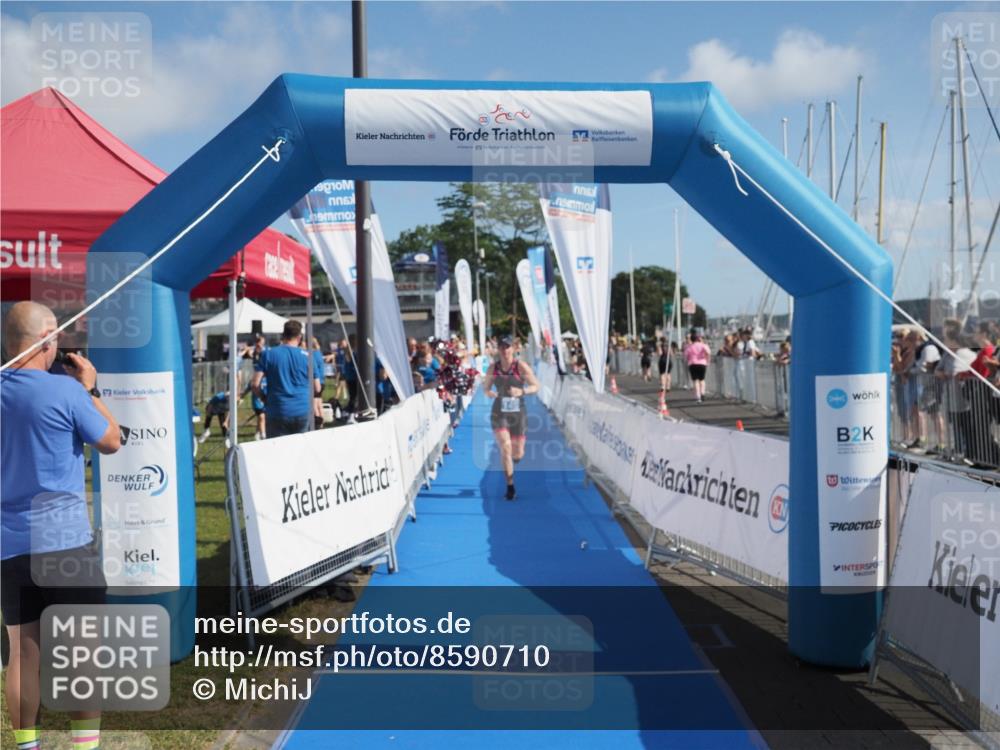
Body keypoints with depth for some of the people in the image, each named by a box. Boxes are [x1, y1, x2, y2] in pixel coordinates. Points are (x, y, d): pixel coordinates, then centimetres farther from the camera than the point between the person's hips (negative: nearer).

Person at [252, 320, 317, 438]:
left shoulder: (268, 354, -1)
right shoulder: (307, 356, 2)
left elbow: (255, 384, -7)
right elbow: (317, 387, 5)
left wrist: (264, 399, 11)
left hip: (278, 412, -1)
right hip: (302, 412, 2)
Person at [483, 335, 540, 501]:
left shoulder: (521, 366, -9)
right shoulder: (493, 368, -2)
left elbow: (536, 386, -5)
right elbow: (485, 386, 11)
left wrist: (522, 391, -24)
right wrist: (488, 392, -13)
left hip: (518, 413, 0)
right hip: (499, 413, 0)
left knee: (517, 454, 4)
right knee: (505, 447, -15)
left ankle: (514, 456, 46)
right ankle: (510, 486, -3)